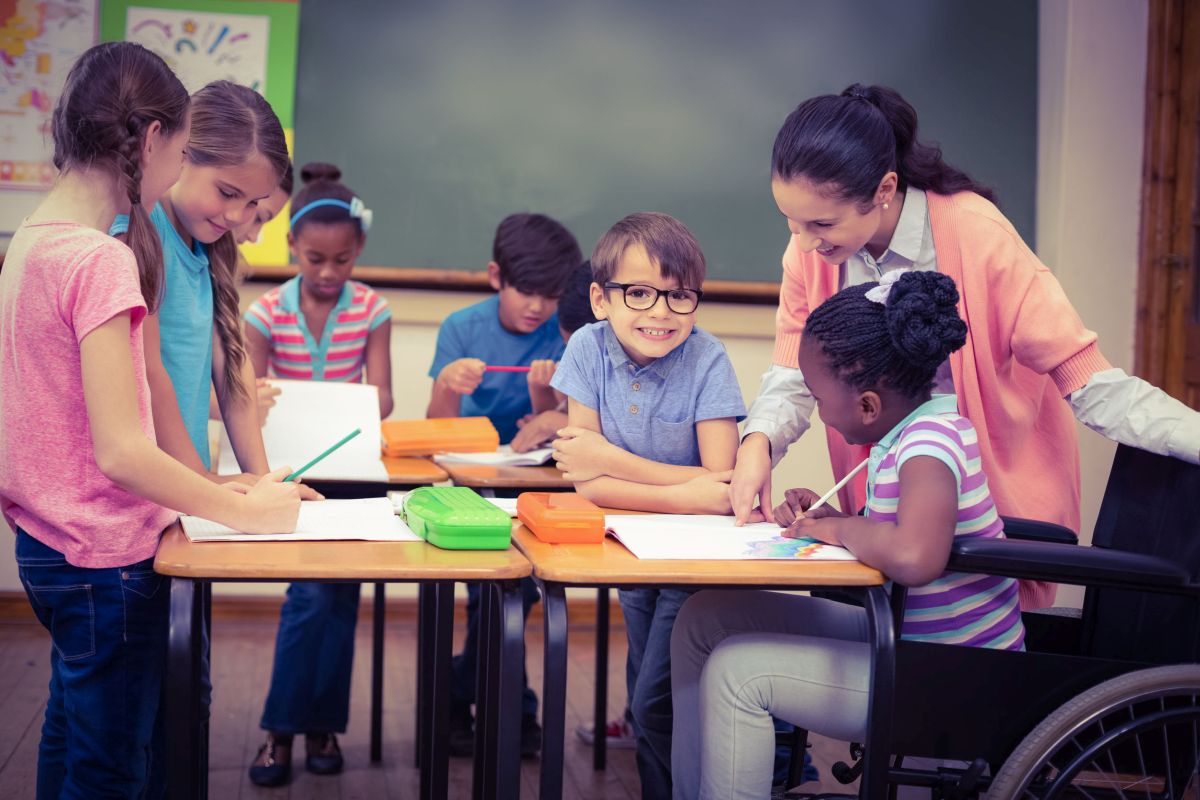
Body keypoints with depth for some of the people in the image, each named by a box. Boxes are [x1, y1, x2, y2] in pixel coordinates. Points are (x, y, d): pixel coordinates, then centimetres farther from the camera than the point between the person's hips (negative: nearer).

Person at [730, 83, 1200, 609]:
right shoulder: (809, 251, -7)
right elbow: (794, 377, -5)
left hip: (1000, 505, -4)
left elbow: (1085, 379, -21)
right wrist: (758, 442, -26)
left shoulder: (974, 234, -21)